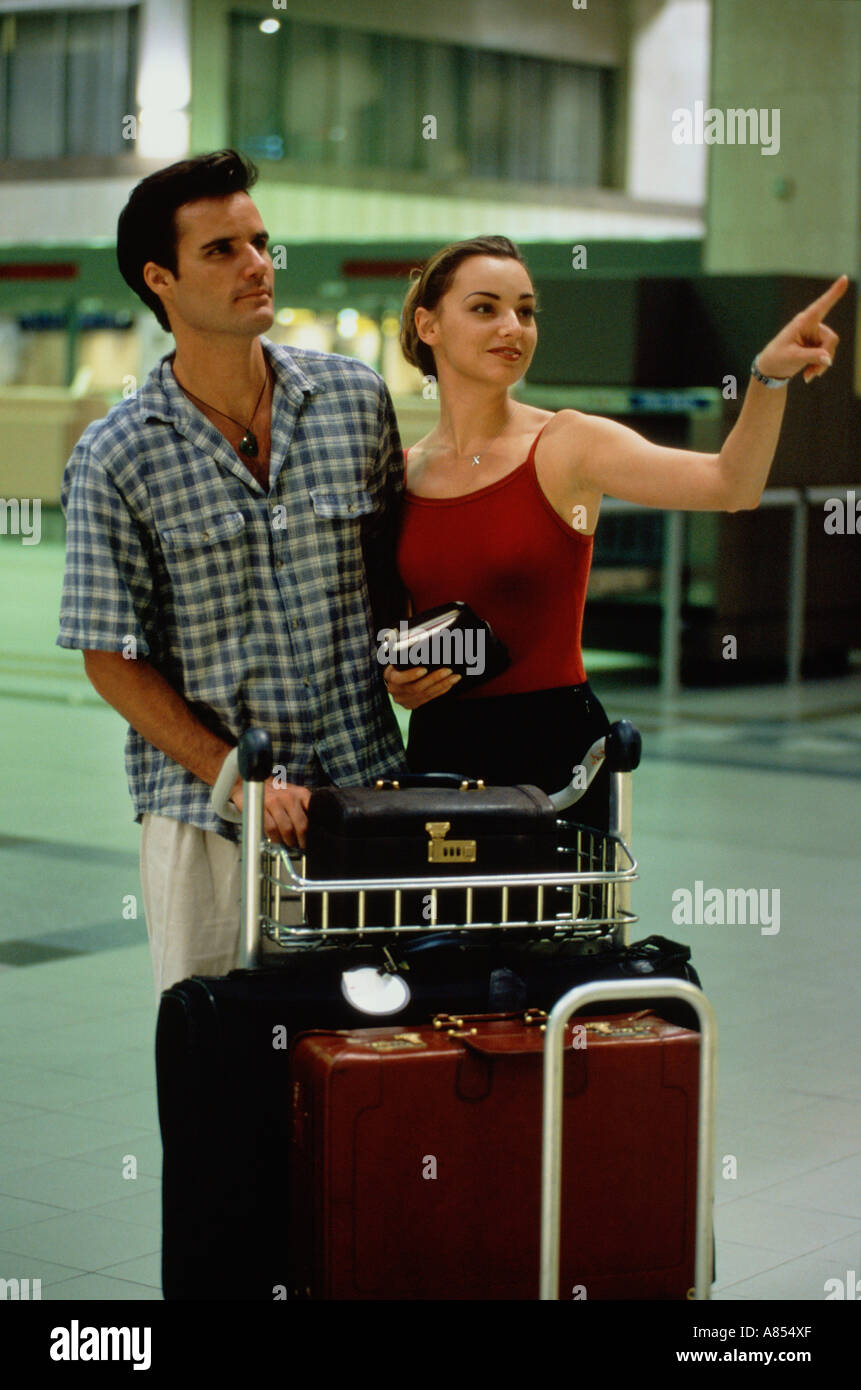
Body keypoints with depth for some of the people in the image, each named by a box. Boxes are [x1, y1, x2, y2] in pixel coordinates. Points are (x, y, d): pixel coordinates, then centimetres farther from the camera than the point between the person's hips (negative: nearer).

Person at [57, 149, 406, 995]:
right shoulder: (115, 458, -4)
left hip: (365, 790, 2)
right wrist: (237, 776, -12)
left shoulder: (356, 400, 5)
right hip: (203, 818, -2)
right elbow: (112, 656, -3)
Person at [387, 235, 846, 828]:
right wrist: (394, 678, -1)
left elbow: (731, 484, -20)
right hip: (438, 746, 3)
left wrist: (768, 378, -35)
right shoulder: (401, 472, 6)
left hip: (553, 749, -3)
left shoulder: (568, 445, -6)